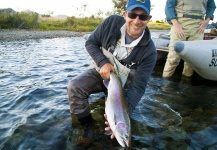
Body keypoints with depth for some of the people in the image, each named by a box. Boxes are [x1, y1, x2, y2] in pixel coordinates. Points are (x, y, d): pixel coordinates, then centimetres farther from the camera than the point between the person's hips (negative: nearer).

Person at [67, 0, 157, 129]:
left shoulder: (149, 51, -23)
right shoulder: (112, 22, -18)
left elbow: (138, 86, -25)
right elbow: (90, 42, -7)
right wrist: (102, 62, -26)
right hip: (100, 71, 1)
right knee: (74, 87, -23)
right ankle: (84, 124, -3)